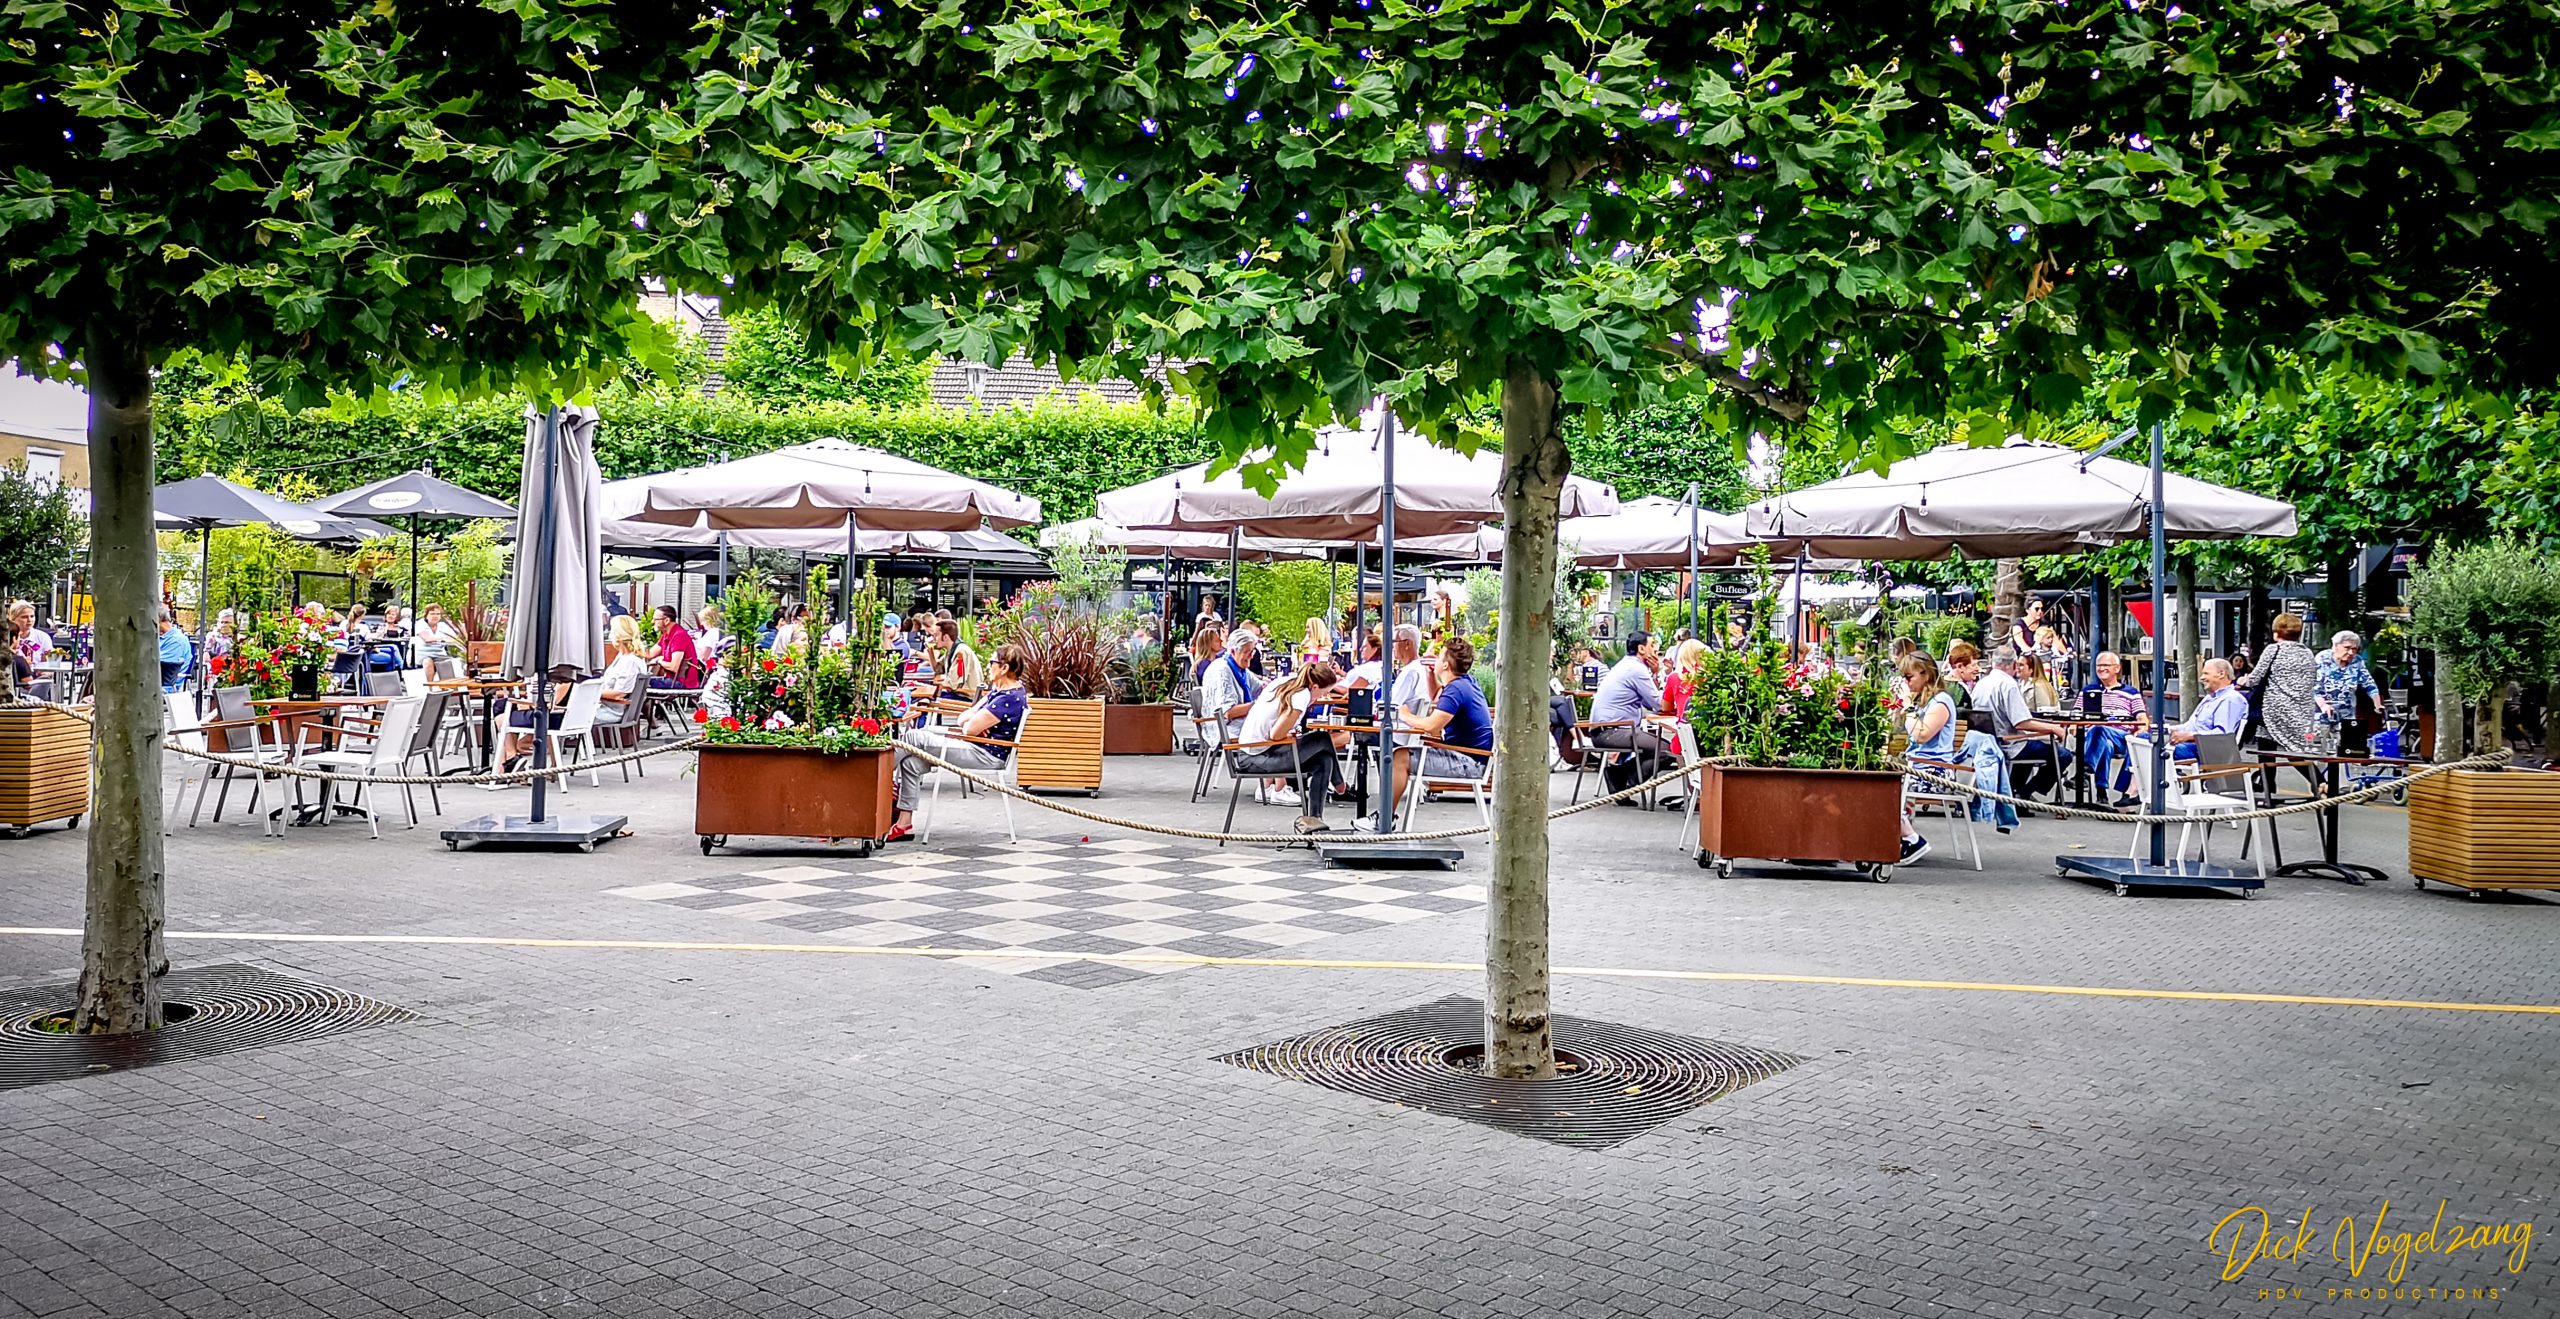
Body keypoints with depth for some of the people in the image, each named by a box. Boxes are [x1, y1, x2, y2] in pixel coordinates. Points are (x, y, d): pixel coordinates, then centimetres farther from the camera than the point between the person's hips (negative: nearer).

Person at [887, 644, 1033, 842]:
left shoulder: (1010, 698, -19)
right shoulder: (998, 690, 15)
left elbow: (970, 729, -22)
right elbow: (964, 719, 14)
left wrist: (969, 722, 2)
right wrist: (974, 721, -9)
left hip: (987, 755, -11)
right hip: (975, 747, 11)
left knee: (912, 737, -11)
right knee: (911, 760, 1)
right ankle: (904, 823, -1)